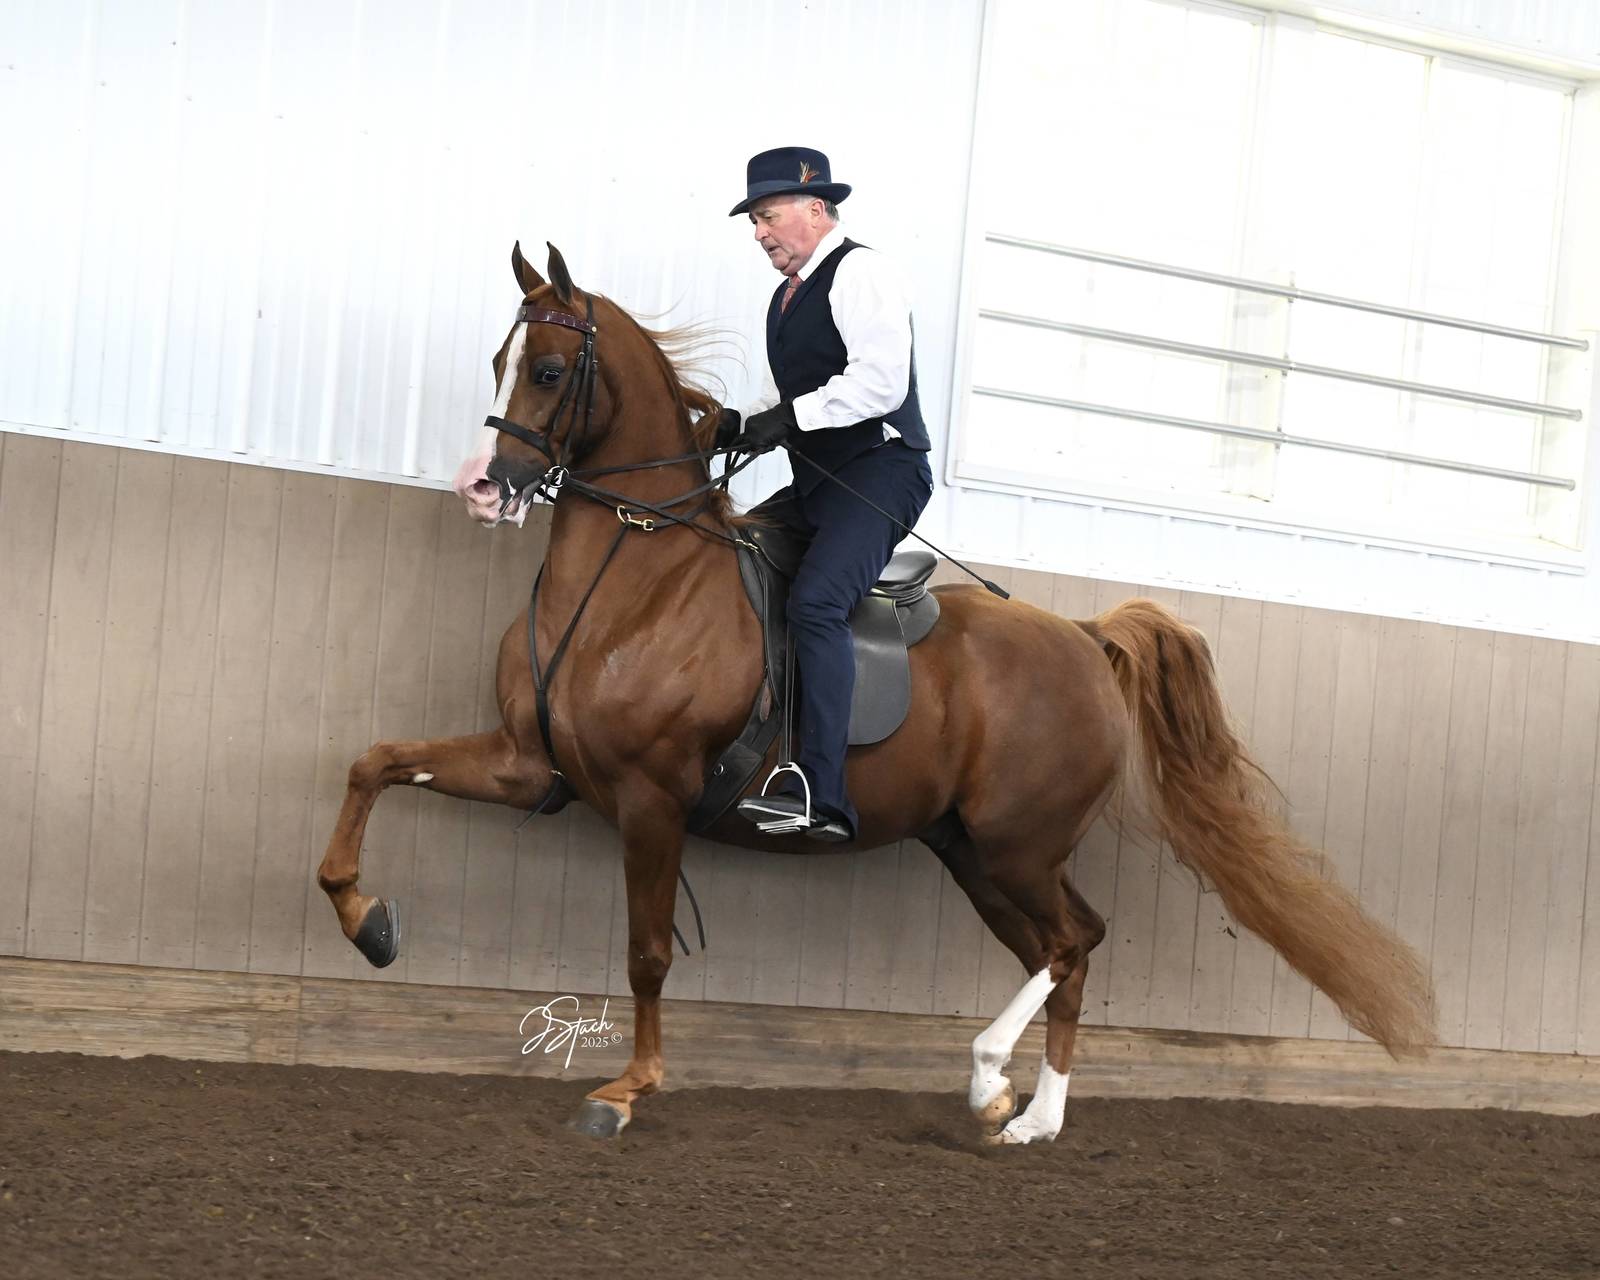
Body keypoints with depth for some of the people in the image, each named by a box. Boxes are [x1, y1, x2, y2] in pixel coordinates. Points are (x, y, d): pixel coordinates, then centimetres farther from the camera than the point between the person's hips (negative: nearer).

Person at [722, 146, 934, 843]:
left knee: (815, 599, -29)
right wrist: (744, 425, 3)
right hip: (817, 483, 11)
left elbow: (882, 381, -21)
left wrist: (792, 415, -21)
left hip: (882, 468, -11)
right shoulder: (788, 295, 20)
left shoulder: (858, 271, -8)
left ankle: (821, 794, -34)